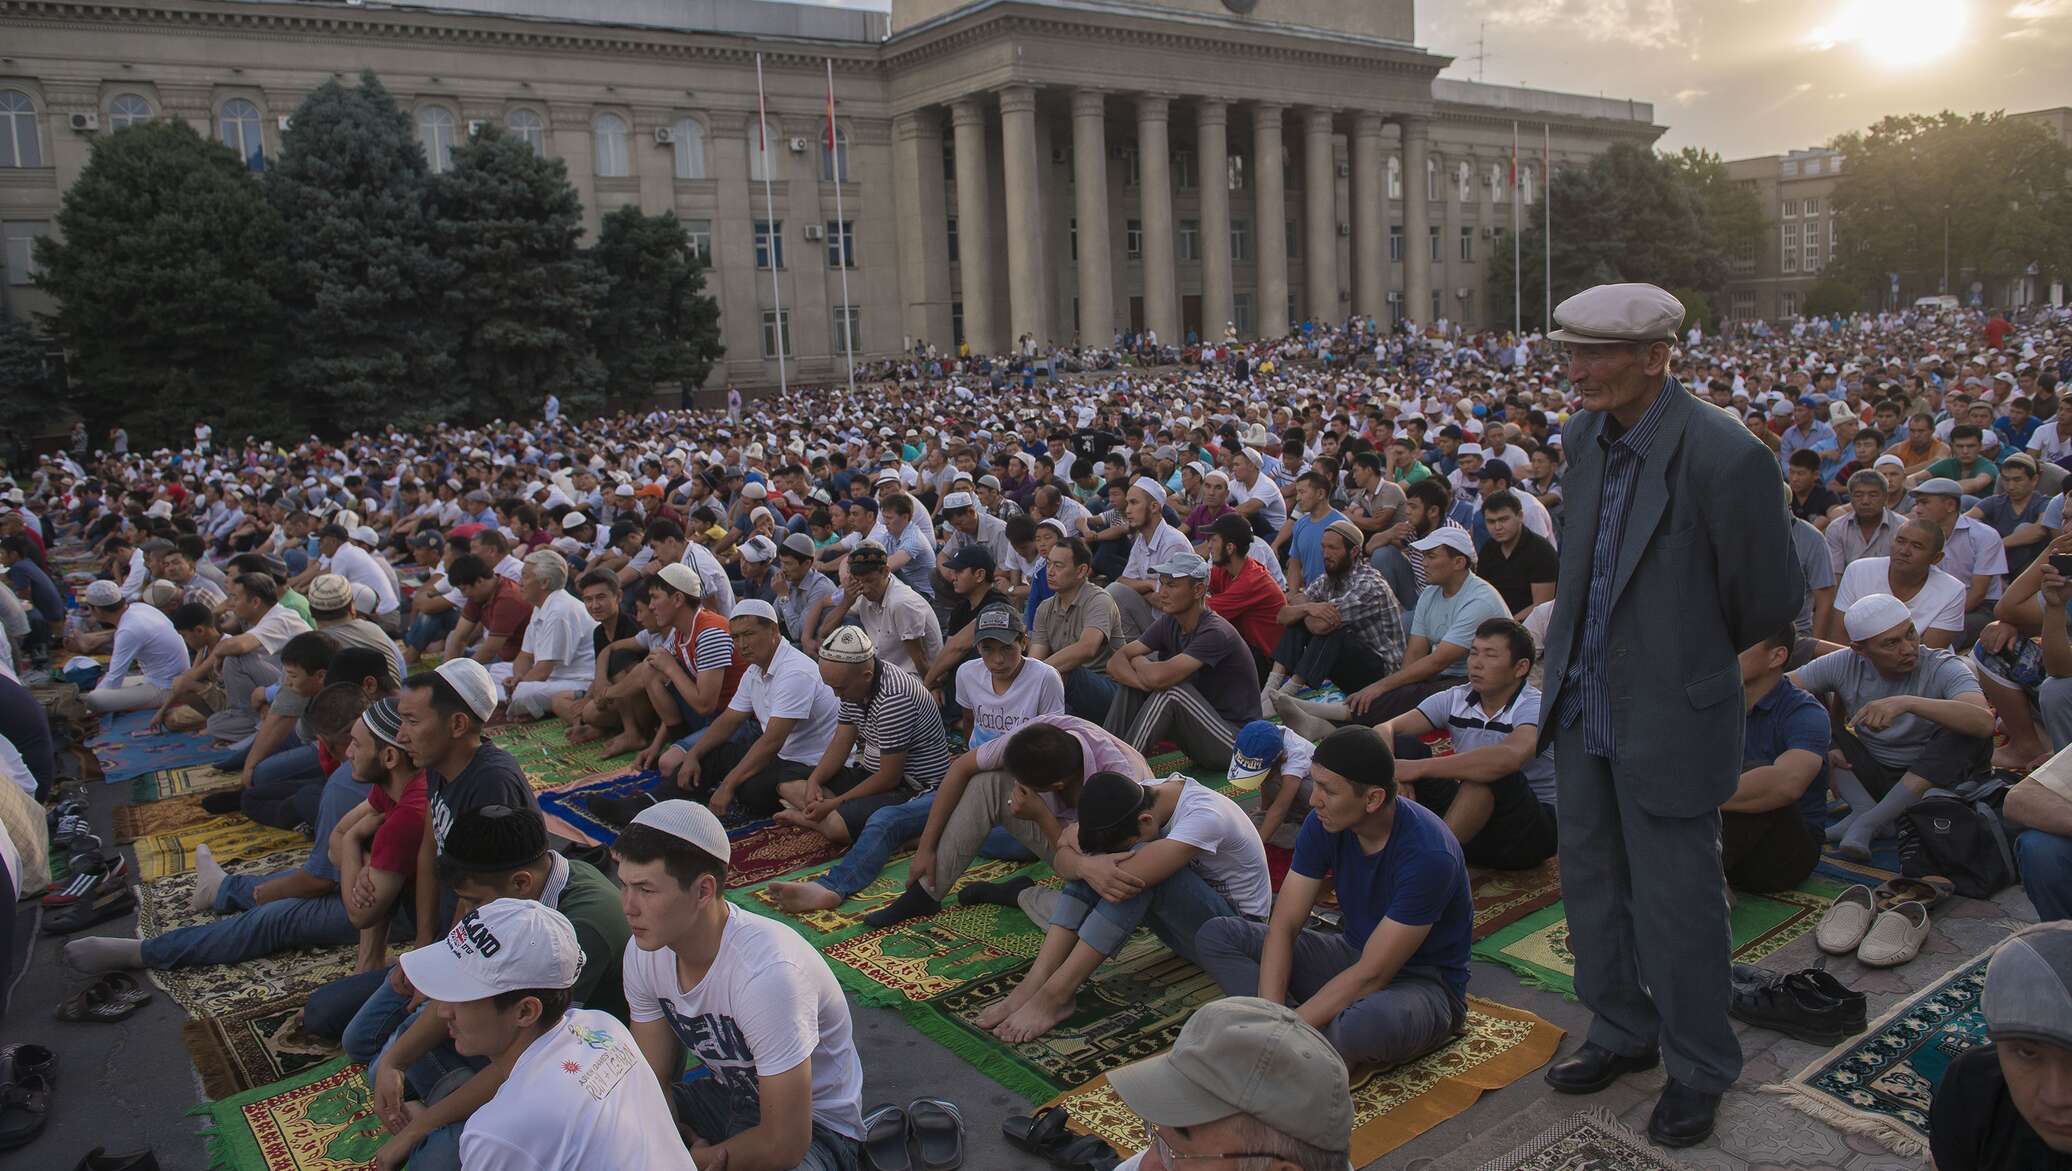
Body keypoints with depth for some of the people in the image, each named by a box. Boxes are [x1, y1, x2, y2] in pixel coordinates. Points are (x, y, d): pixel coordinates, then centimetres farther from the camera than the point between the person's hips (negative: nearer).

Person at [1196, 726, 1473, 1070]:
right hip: (1352, 956, 7)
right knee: (1216, 935, -8)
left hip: (1423, 983, -6)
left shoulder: (1429, 854, -29)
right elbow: (1283, 926, -10)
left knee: (1367, 1023, -43)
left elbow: (1371, 976, -29)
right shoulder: (1324, 824, -10)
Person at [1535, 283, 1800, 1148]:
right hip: (1582, 704, 7)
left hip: (1668, 716, -7)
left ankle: (1698, 1068, 30)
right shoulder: (1585, 434, 0)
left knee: (1675, 901, 7)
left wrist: (1693, 658, 4)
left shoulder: (1723, 456, -23)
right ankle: (1621, 1033, 40)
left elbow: (1771, 599, -13)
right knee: (1591, 883, 19)